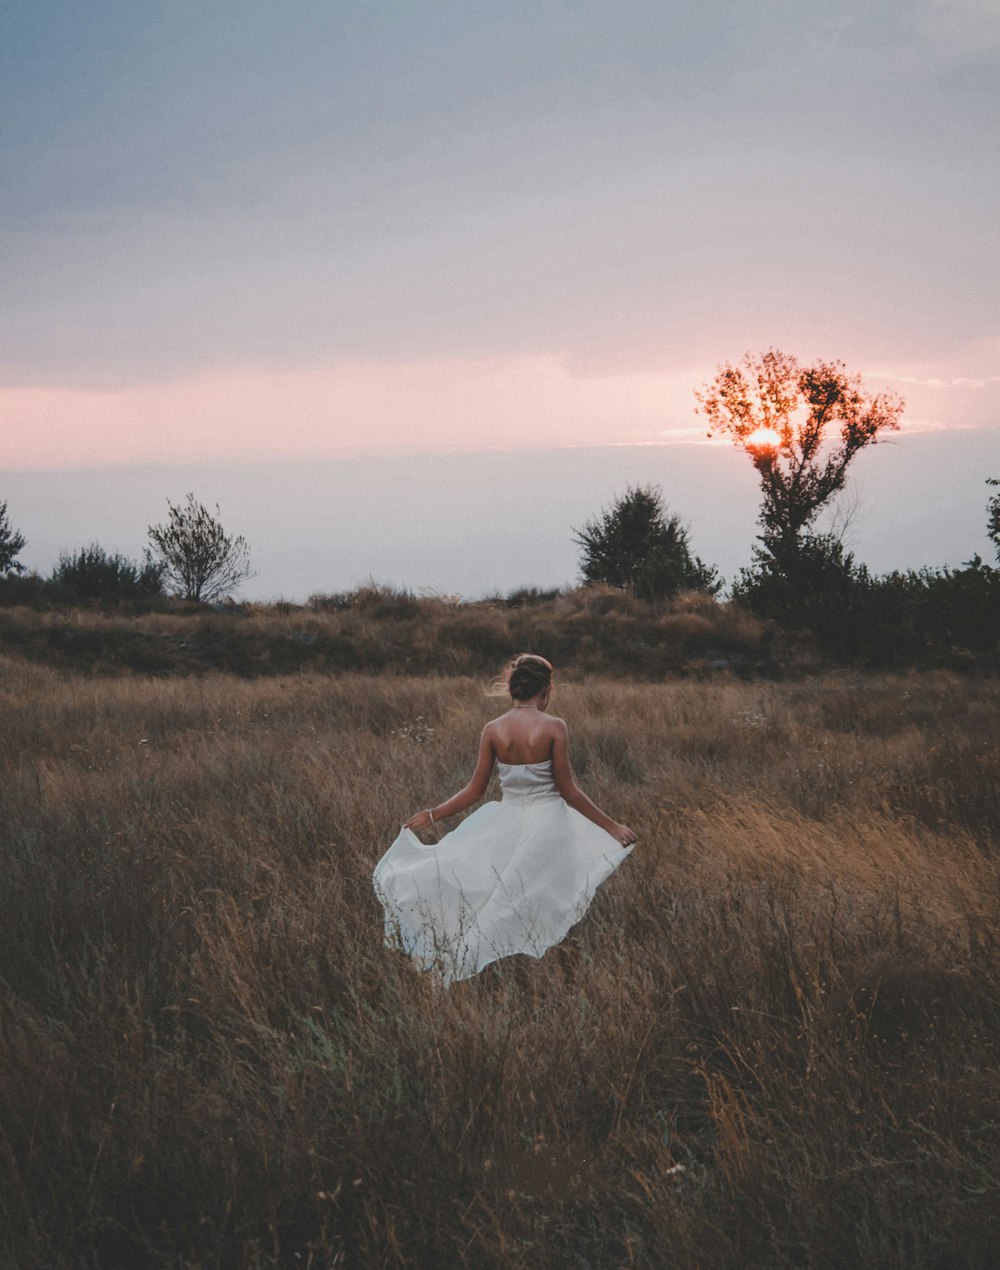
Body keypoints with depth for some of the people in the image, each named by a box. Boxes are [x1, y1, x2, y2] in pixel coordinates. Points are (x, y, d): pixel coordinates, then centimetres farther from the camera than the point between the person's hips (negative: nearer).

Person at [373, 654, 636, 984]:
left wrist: (431, 816, 13)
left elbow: (475, 791, 0)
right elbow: (568, 790, -11)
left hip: (507, 821, 3)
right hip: (548, 823, -3)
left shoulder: (493, 730, -4)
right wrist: (611, 826, -4)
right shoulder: (554, 727, -11)